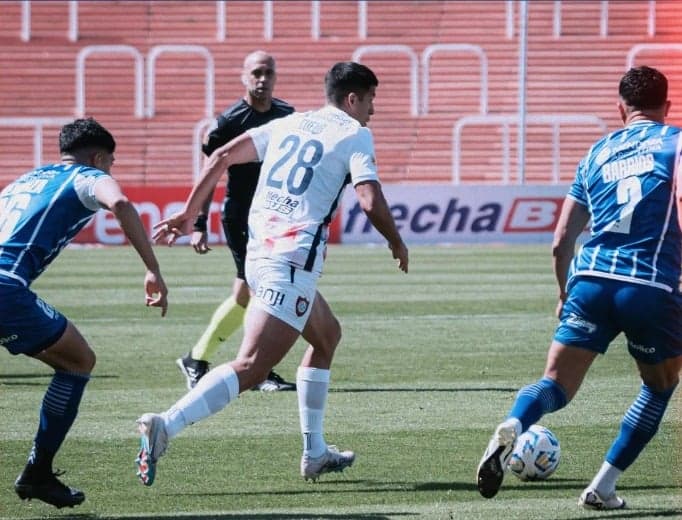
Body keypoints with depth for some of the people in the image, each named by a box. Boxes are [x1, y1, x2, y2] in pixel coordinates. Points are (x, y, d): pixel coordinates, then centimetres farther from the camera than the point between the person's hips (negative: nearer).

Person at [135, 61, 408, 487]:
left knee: (327, 335, 28)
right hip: (293, 261, -9)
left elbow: (223, 156, 13)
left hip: (259, 253, 9)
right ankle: (165, 426, -35)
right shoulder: (355, 136, 1)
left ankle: (316, 453, 28)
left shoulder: (289, 124, 19)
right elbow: (371, 201, -11)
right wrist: (397, 244, 8)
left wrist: (188, 214, 17)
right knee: (252, 367, -17)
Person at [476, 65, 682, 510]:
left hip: (590, 279, 3)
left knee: (556, 384, -1)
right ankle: (603, 487, 13)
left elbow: (561, 242, 22)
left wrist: (565, 295, 35)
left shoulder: (598, 153, 22)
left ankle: (512, 428, -35)